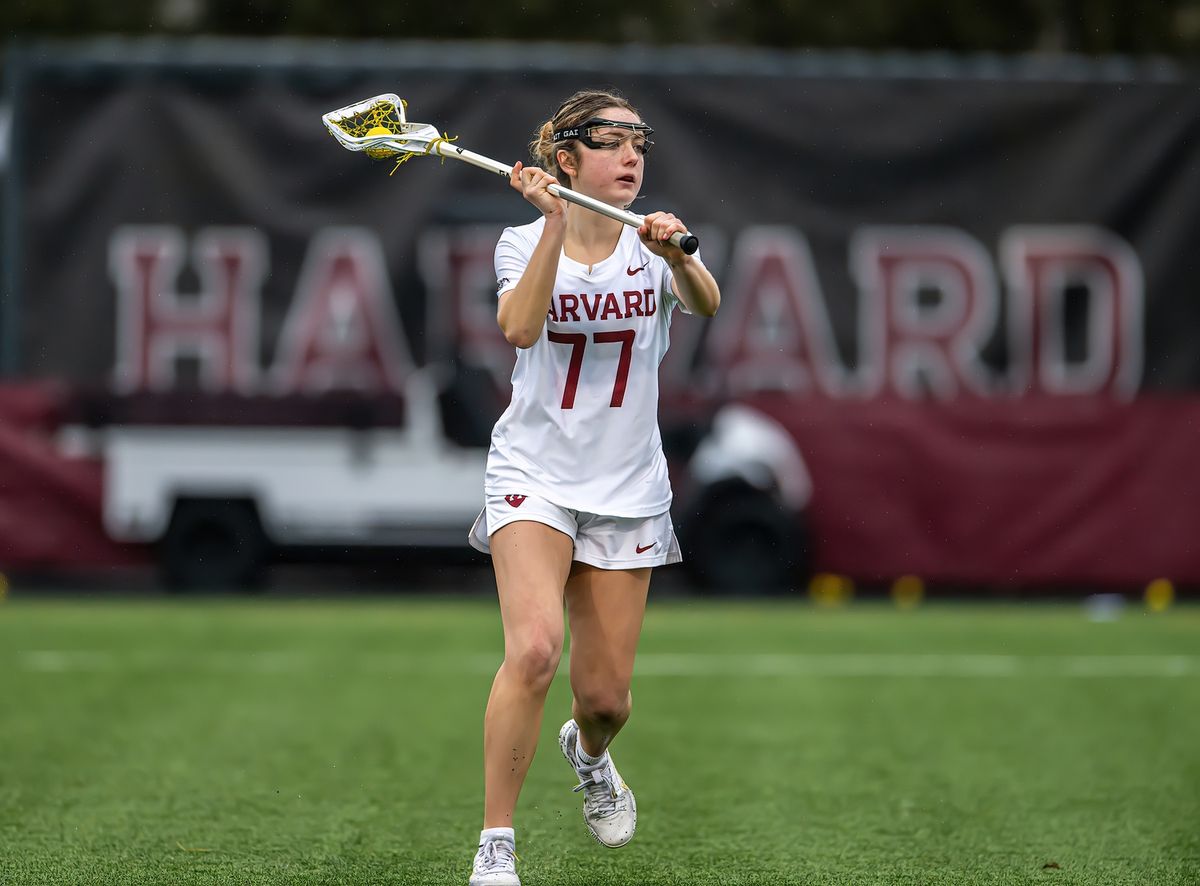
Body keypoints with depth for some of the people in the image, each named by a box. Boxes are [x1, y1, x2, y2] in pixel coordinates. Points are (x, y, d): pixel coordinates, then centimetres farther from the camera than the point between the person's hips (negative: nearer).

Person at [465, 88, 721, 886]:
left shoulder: (654, 250, 0)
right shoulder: (524, 242, -2)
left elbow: (706, 304, -23)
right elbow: (521, 327, -23)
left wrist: (676, 252, -43)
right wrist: (556, 221, -30)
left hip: (628, 491, 2)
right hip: (535, 475, -2)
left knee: (605, 694, 4)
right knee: (534, 647, -26)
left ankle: (589, 751, 43)